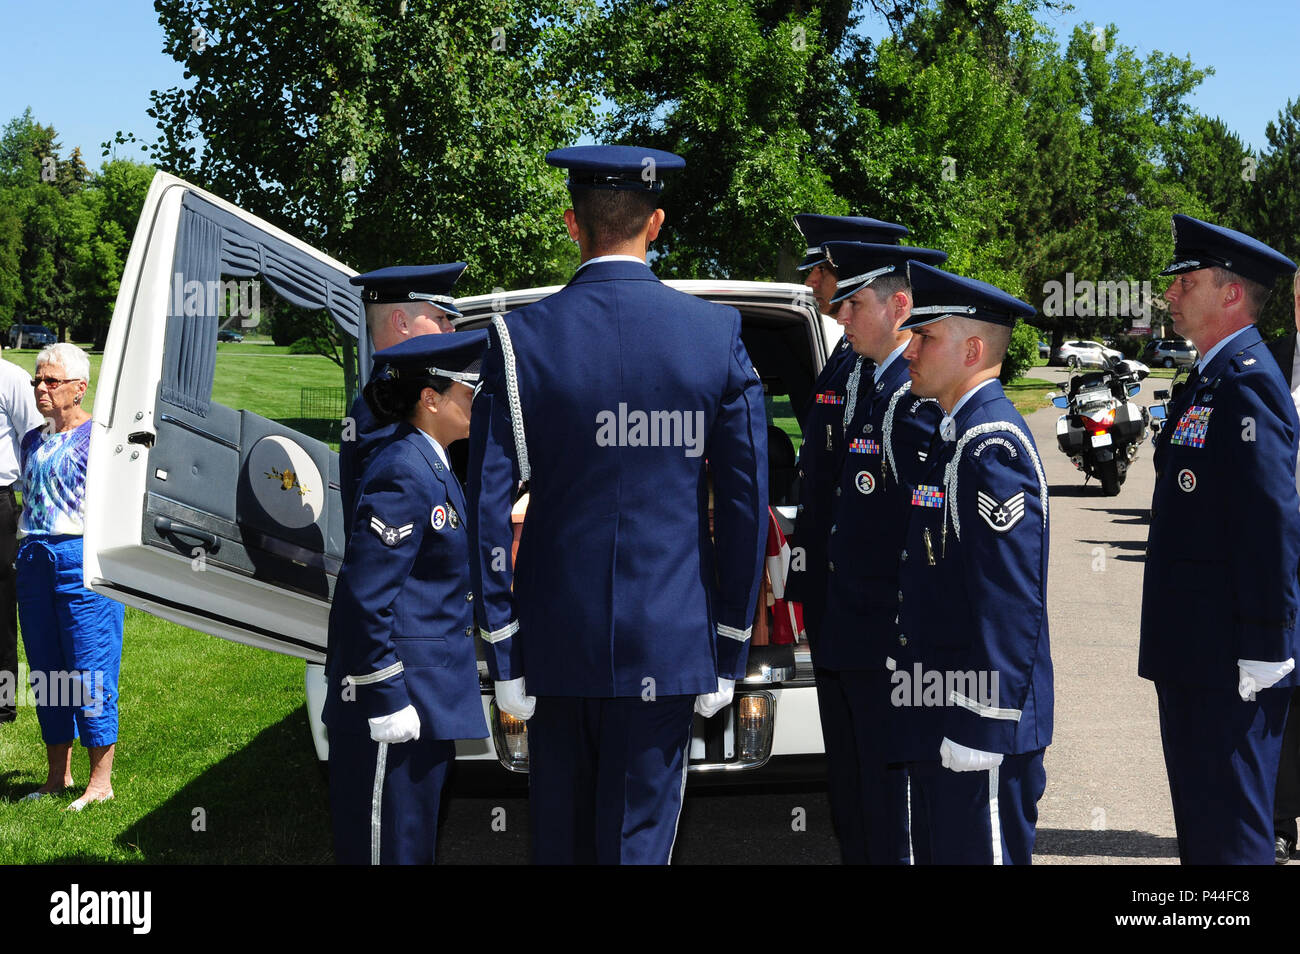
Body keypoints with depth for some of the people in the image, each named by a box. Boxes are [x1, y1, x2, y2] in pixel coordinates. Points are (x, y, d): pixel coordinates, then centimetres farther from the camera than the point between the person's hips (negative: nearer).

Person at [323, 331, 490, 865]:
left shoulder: (431, 467, 14)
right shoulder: (403, 473, -17)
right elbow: (364, 599, -22)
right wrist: (386, 701, -21)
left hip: (427, 699, 10)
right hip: (394, 700, -10)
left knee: (417, 843, 16)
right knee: (388, 845, -1)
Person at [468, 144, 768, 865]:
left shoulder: (521, 339, -6)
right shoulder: (718, 337, -4)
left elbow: (489, 506, -6)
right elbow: (746, 505, -2)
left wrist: (504, 653, 2)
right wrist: (730, 650, 6)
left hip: (556, 643, 1)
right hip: (669, 643, 0)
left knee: (559, 837, 16)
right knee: (637, 840, 8)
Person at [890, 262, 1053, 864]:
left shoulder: (991, 448, -18)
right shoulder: (951, 436, 13)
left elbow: (1011, 603, -23)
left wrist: (980, 728, -22)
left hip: (980, 730, -10)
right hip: (933, 722, 10)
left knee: (981, 852, 0)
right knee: (936, 852, 18)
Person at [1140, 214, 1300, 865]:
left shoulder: (1247, 383, -16)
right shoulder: (1210, 379, 15)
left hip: (1229, 663, -10)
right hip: (1194, 656, 10)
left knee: (1230, 834, -1)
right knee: (1198, 822, 19)